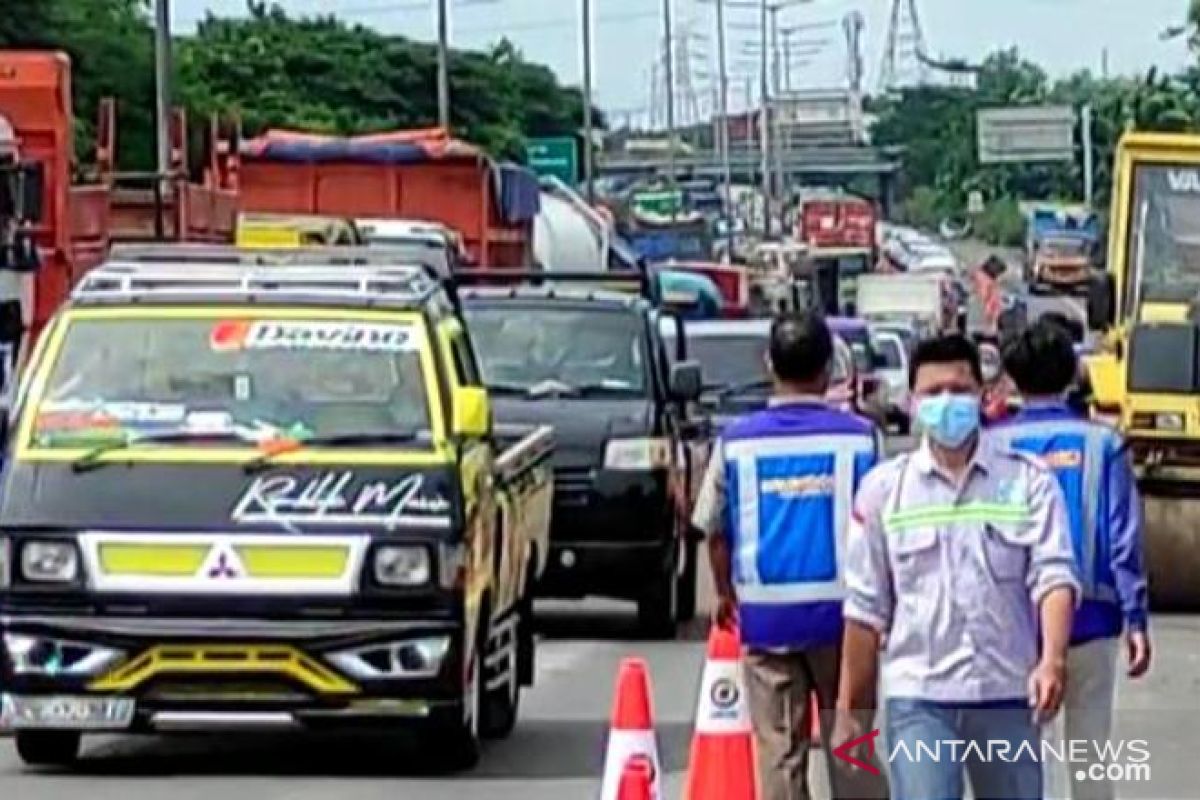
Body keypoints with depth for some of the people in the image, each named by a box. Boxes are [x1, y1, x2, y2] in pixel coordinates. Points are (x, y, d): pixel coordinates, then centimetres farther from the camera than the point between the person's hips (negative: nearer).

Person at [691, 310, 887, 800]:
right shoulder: (859, 436, -5)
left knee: (778, 752, 4)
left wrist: (725, 595, 23)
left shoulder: (737, 442, -1)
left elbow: (715, 531, 6)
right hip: (839, 610, -1)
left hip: (765, 614, 1)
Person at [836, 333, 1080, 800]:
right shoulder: (884, 488, 4)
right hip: (918, 696, -1)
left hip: (1006, 695, 1)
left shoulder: (1028, 480, 2)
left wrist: (1052, 660, -25)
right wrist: (848, 707, 5)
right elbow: (866, 607, 6)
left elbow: (1053, 576, -7)